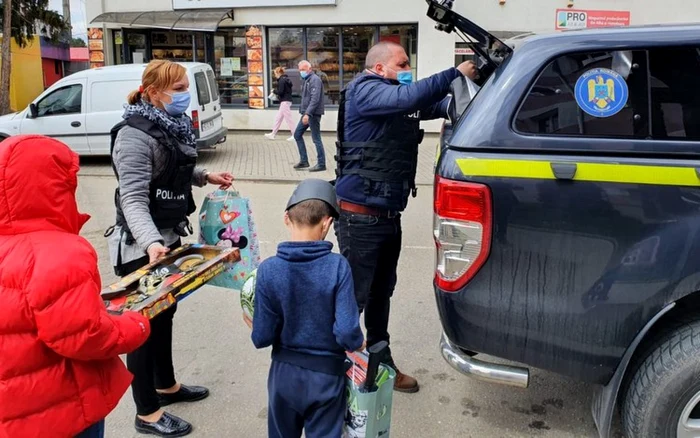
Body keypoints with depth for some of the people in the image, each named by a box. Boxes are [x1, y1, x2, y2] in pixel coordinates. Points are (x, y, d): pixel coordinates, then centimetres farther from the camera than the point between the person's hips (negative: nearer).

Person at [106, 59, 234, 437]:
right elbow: (133, 199, -29)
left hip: (169, 236, 9)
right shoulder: (135, 134, -22)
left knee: (164, 313, 21)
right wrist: (151, 242, -42)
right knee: (145, 322, 2)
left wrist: (205, 176, 9)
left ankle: (166, 386, 40)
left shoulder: (172, 125, 6)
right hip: (143, 245, -9)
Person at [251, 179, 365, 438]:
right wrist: (358, 345, -1)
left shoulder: (269, 270, -16)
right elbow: (347, 332, -22)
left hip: (285, 373, 2)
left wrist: (256, 327, 10)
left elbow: (262, 338, -11)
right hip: (326, 375, -1)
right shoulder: (337, 267, -19)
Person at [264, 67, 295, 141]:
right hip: (287, 101, 10)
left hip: (285, 101, -10)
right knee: (278, 118, 13)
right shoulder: (286, 79, 15)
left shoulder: (282, 80, -14)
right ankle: (273, 134, 18)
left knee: (288, 119, -5)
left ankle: (294, 135, -2)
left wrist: (274, 91, -2)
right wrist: (278, 96, 11)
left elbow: (280, 92, -21)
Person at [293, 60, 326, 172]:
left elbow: (315, 99, -23)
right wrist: (304, 112, 15)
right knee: (297, 135, 12)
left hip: (313, 114, -10)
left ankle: (321, 164, 1)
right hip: (306, 113, 10)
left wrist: (308, 113, -29)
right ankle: (304, 161, 18)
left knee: (316, 139, -6)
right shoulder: (306, 80, 16)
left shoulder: (315, 80, -13)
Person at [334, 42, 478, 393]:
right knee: (354, 295, -3)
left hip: (388, 214, 9)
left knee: (381, 293, 18)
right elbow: (407, 98, -27)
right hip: (361, 215, -9)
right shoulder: (365, 90, -11)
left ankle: (381, 365, 32)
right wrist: (455, 74, -20)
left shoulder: (397, 97, 16)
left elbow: (438, 105, 12)